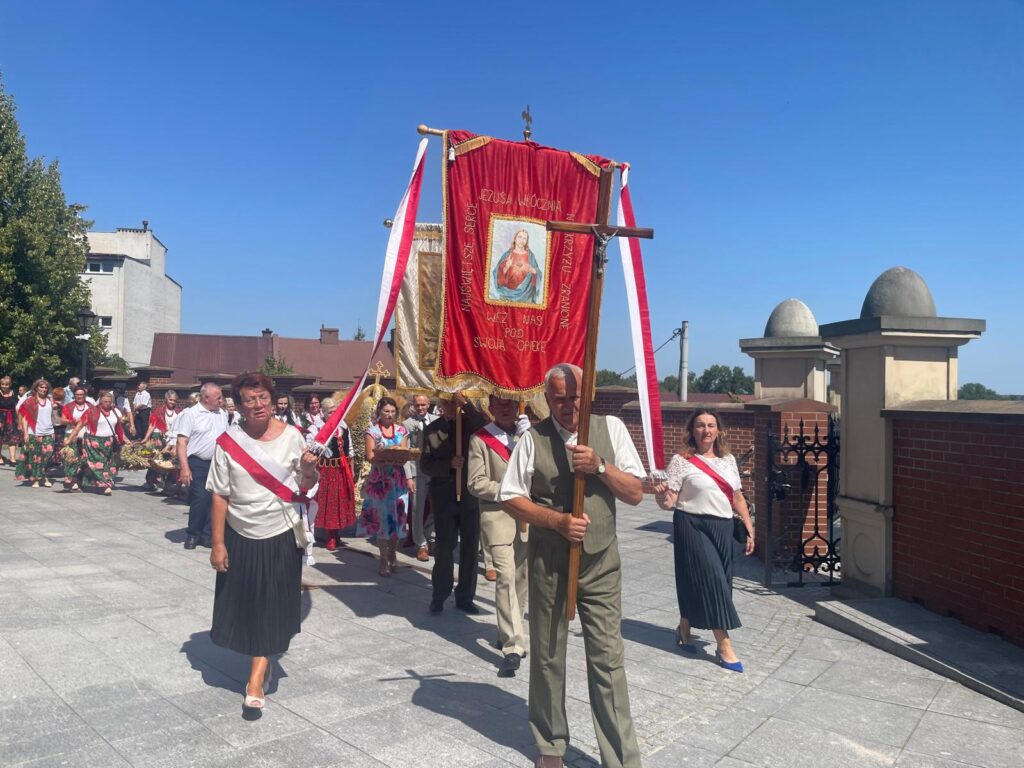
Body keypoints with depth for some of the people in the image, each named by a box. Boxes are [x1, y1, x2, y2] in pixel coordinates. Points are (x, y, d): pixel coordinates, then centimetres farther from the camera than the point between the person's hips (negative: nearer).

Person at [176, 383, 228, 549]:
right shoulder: (190, 414, -8)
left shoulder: (222, 414, 10)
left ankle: (206, 535, 19)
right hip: (198, 463, -5)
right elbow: (182, 443, -11)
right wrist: (184, 467, -18)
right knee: (200, 498, -11)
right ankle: (192, 534, 7)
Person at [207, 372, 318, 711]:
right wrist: (217, 543, -7)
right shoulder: (229, 441, -7)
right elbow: (219, 496, -5)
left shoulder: (291, 437, -5)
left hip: (281, 536, -1)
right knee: (243, 603, 13)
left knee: (271, 606, 4)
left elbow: (304, 488, 3)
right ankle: (261, 664, 37)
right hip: (240, 537, 1)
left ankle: (256, 679, 15)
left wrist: (308, 470, -19)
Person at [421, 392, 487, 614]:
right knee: (444, 547, 4)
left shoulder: (471, 422, 1)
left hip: (471, 494, 1)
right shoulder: (432, 429, 3)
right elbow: (425, 465, 1)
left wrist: (465, 403, -27)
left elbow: (485, 430, -23)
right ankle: (439, 596, 19)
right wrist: (449, 464, -16)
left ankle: (465, 597, 20)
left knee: (470, 548, 7)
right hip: (444, 496, -1)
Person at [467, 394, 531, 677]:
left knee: (520, 579, 12)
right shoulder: (480, 439, -2)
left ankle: (509, 634, 29)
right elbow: (475, 483, -6)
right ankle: (512, 647, -11)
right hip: (497, 518, -5)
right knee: (505, 578, -13)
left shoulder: (527, 434, 13)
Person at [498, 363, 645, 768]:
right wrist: (557, 520, -16)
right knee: (547, 657, 13)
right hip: (547, 563, 0)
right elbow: (510, 498, -3)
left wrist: (600, 466, -19)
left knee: (608, 659, 1)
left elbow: (635, 493, -2)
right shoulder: (533, 439, -5)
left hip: (600, 561, 0)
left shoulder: (611, 428, -1)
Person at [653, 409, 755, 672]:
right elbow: (670, 502, -10)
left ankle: (684, 629, 33)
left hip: (723, 527, 5)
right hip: (693, 526, -5)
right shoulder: (681, 460, -7)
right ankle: (724, 646, 4)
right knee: (711, 581, -6)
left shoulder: (728, 460, 9)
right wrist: (661, 496, -32)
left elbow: (738, 498, 14)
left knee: (699, 582, 11)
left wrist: (750, 530, 12)